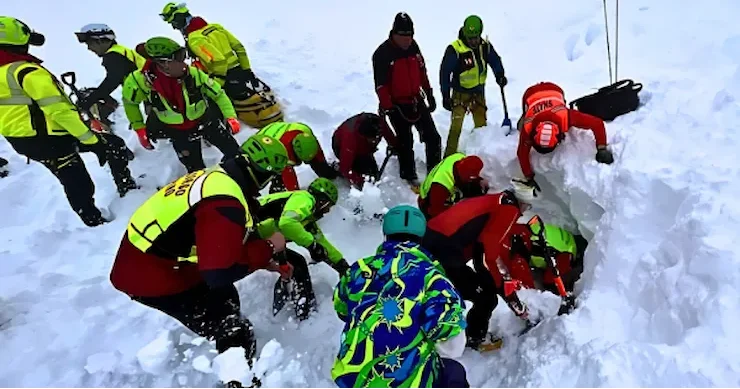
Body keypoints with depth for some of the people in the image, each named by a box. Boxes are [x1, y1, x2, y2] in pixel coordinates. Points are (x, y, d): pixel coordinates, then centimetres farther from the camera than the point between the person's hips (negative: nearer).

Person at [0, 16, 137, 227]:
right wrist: (92, 141, -25)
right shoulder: (26, 72, -22)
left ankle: (94, 222, 23)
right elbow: (59, 110, -27)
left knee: (74, 184, 15)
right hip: (47, 139, -8)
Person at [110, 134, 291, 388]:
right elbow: (221, 272, -33)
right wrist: (269, 247, -19)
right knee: (236, 338, -6)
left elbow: (230, 241, 14)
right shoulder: (224, 203, -30)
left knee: (226, 300, 27)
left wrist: (268, 263, 17)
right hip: (150, 277, -10)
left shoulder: (219, 178, 0)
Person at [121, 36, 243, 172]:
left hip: (206, 120, 1)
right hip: (179, 132, 0)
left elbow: (218, 94, -9)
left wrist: (231, 117, -19)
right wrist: (139, 128, -1)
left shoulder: (193, 74, -22)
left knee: (234, 153, 7)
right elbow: (130, 102, 1)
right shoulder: (143, 80, -20)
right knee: (196, 170, 7)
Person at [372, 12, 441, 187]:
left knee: (433, 137, 6)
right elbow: (380, 84, -16)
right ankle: (409, 177, 22)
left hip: (416, 100, 6)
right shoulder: (382, 53, -16)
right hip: (397, 105, -6)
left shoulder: (413, 46, 4)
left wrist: (429, 95, 14)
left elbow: (422, 72, 14)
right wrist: (387, 106, -19)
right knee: (405, 142, 6)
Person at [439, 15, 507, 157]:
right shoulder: (454, 49, -20)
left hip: (479, 92, 5)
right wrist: (445, 96, -14)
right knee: (456, 126, -13)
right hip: (461, 93, -5)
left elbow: (495, 60, 9)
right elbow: (445, 72, -15)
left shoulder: (485, 46, -4)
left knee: (482, 125, 14)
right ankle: (450, 156, -3)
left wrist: (500, 75, -12)